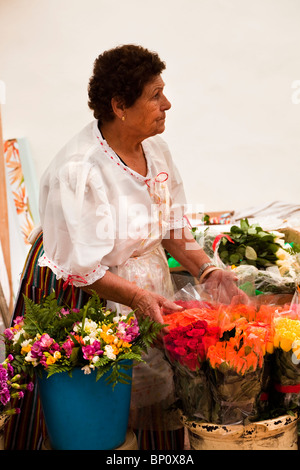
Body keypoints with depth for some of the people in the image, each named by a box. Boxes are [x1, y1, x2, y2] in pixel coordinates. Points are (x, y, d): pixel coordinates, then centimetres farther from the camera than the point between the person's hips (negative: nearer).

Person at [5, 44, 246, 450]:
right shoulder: (78, 170, -26)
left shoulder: (155, 148, -2)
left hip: (147, 286, 7)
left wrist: (208, 271, -7)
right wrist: (138, 298, -31)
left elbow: (172, 226, 6)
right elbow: (79, 267, -24)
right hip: (80, 296, -6)